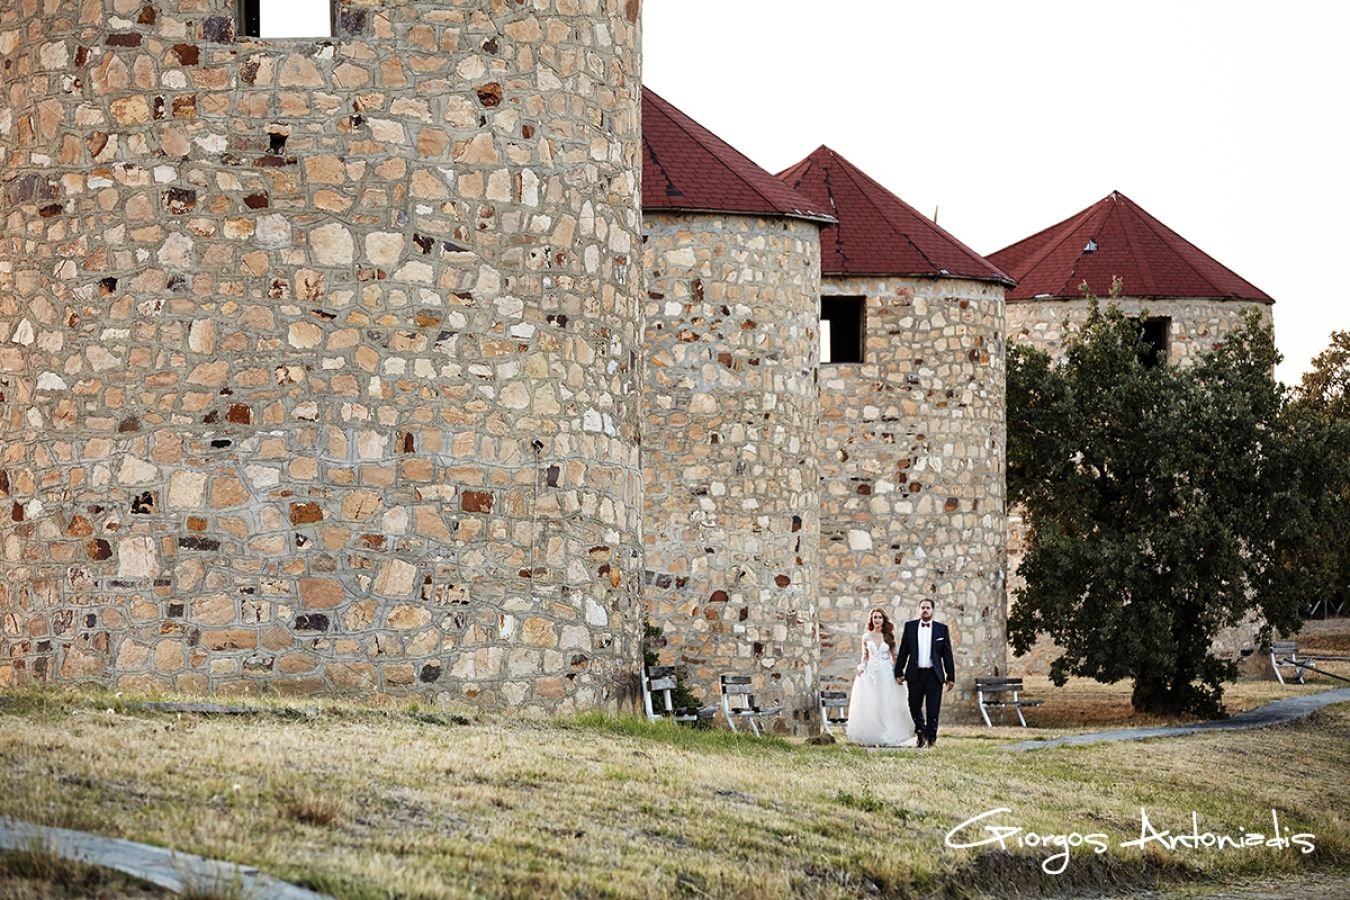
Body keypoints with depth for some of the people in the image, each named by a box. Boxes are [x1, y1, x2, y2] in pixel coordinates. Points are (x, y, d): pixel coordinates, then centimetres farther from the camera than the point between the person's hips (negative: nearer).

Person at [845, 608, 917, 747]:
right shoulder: (866, 636, 6)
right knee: (870, 707, -4)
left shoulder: (888, 636, 4)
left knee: (887, 707, -3)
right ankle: (873, 739, 1)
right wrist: (862, 666, -3)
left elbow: (894, 656, 6)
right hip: (870, 673, 1)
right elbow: (865, 656, 13)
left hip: (886, 674, -1)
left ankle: (887, 738, 2)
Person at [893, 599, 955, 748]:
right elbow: (903, 651, 7)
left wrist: (951, 677, 2)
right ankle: (921, 732, 29)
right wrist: (899, 672, 3)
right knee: (914, 706, 7)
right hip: (915, 674, 1)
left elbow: (947, 654, 5)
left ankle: (932, 738, 5)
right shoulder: (910, 626, 6)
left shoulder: (941, 629, 4)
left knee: (933, 709, -3)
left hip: (934, 674, -1)